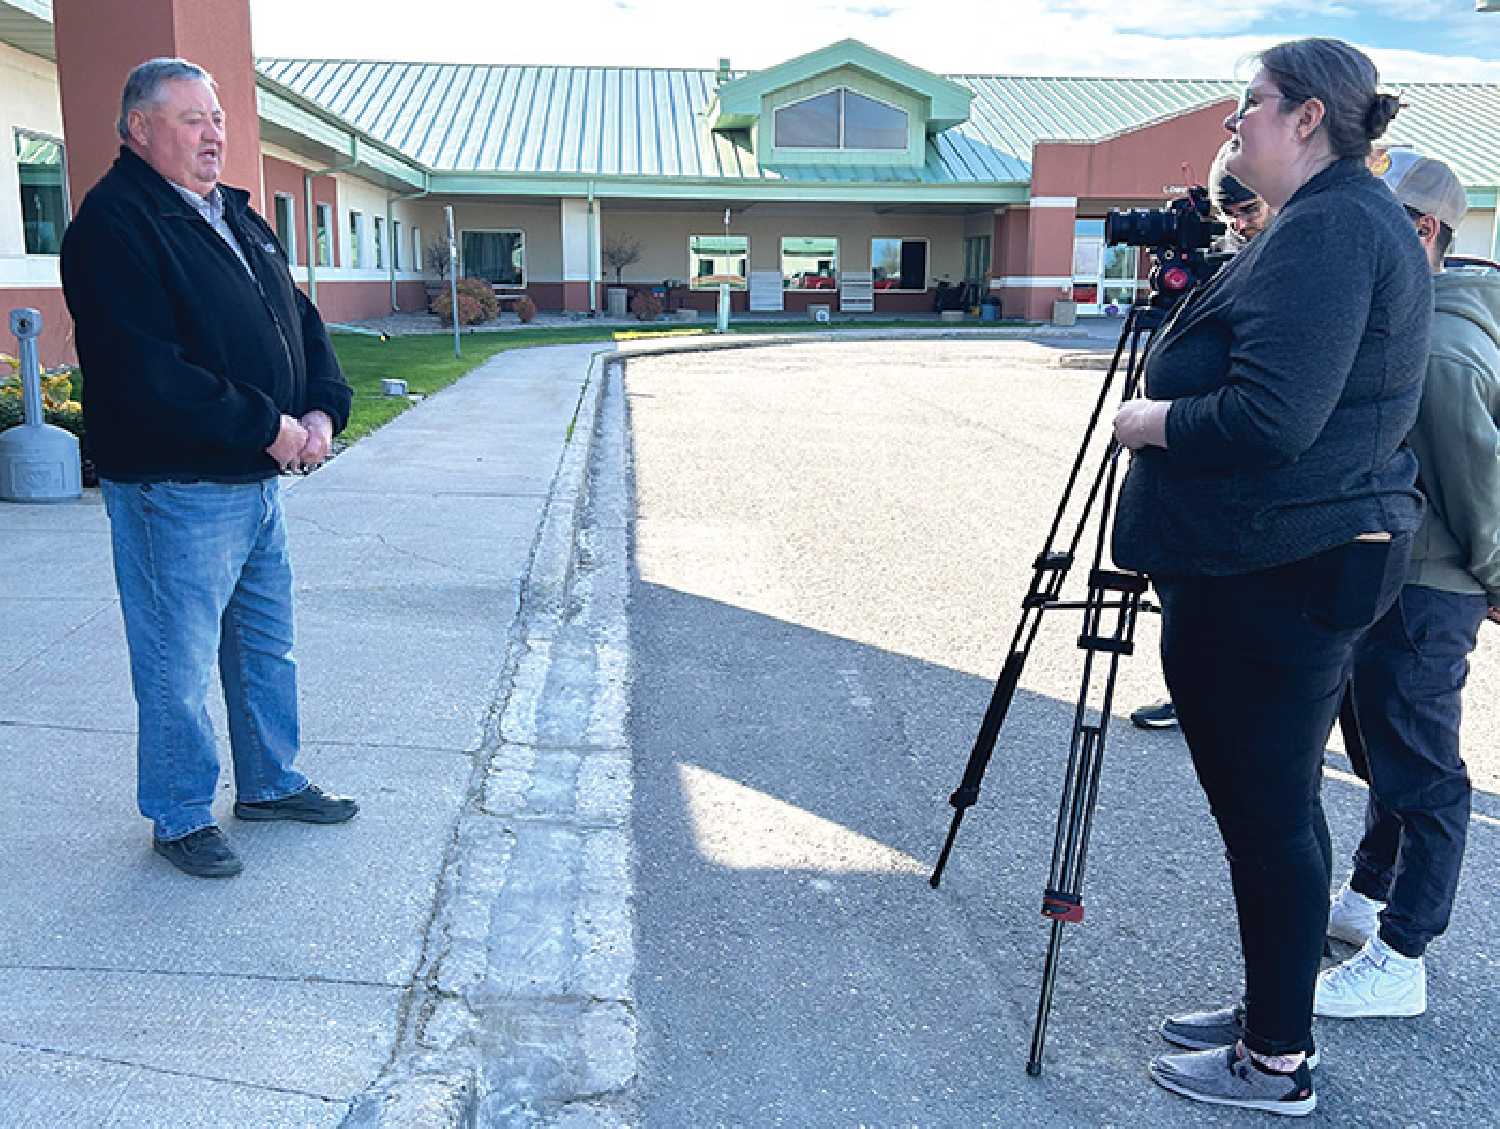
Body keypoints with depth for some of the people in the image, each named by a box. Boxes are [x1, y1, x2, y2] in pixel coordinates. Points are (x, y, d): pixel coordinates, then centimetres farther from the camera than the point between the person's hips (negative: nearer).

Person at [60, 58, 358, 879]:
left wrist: (323, 410, -2)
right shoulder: (113, 225, -14)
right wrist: (266, 424, -20)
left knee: (267, 648, 19)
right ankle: (179, 818, 21)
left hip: (258, 480, 9)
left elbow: (301, 322, 16)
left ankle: (269, 782, 36)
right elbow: (148, 374, -24)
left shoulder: (236, 217, 14)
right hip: (175, 490, -8)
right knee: (178, 666, 4)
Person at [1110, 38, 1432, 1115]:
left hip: (1269, 574, -11)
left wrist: (1148, 419, -12)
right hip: (1327, 558, 11)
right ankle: (1273, 1011, 33)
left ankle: (1276, 1063, 16)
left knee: (1267, 814, 1)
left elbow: (1270, 418, -28)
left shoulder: (1327, 230, -17)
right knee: (1277, 805, 19)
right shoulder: (1369, 219, 16)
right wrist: (1177, 374, 16)